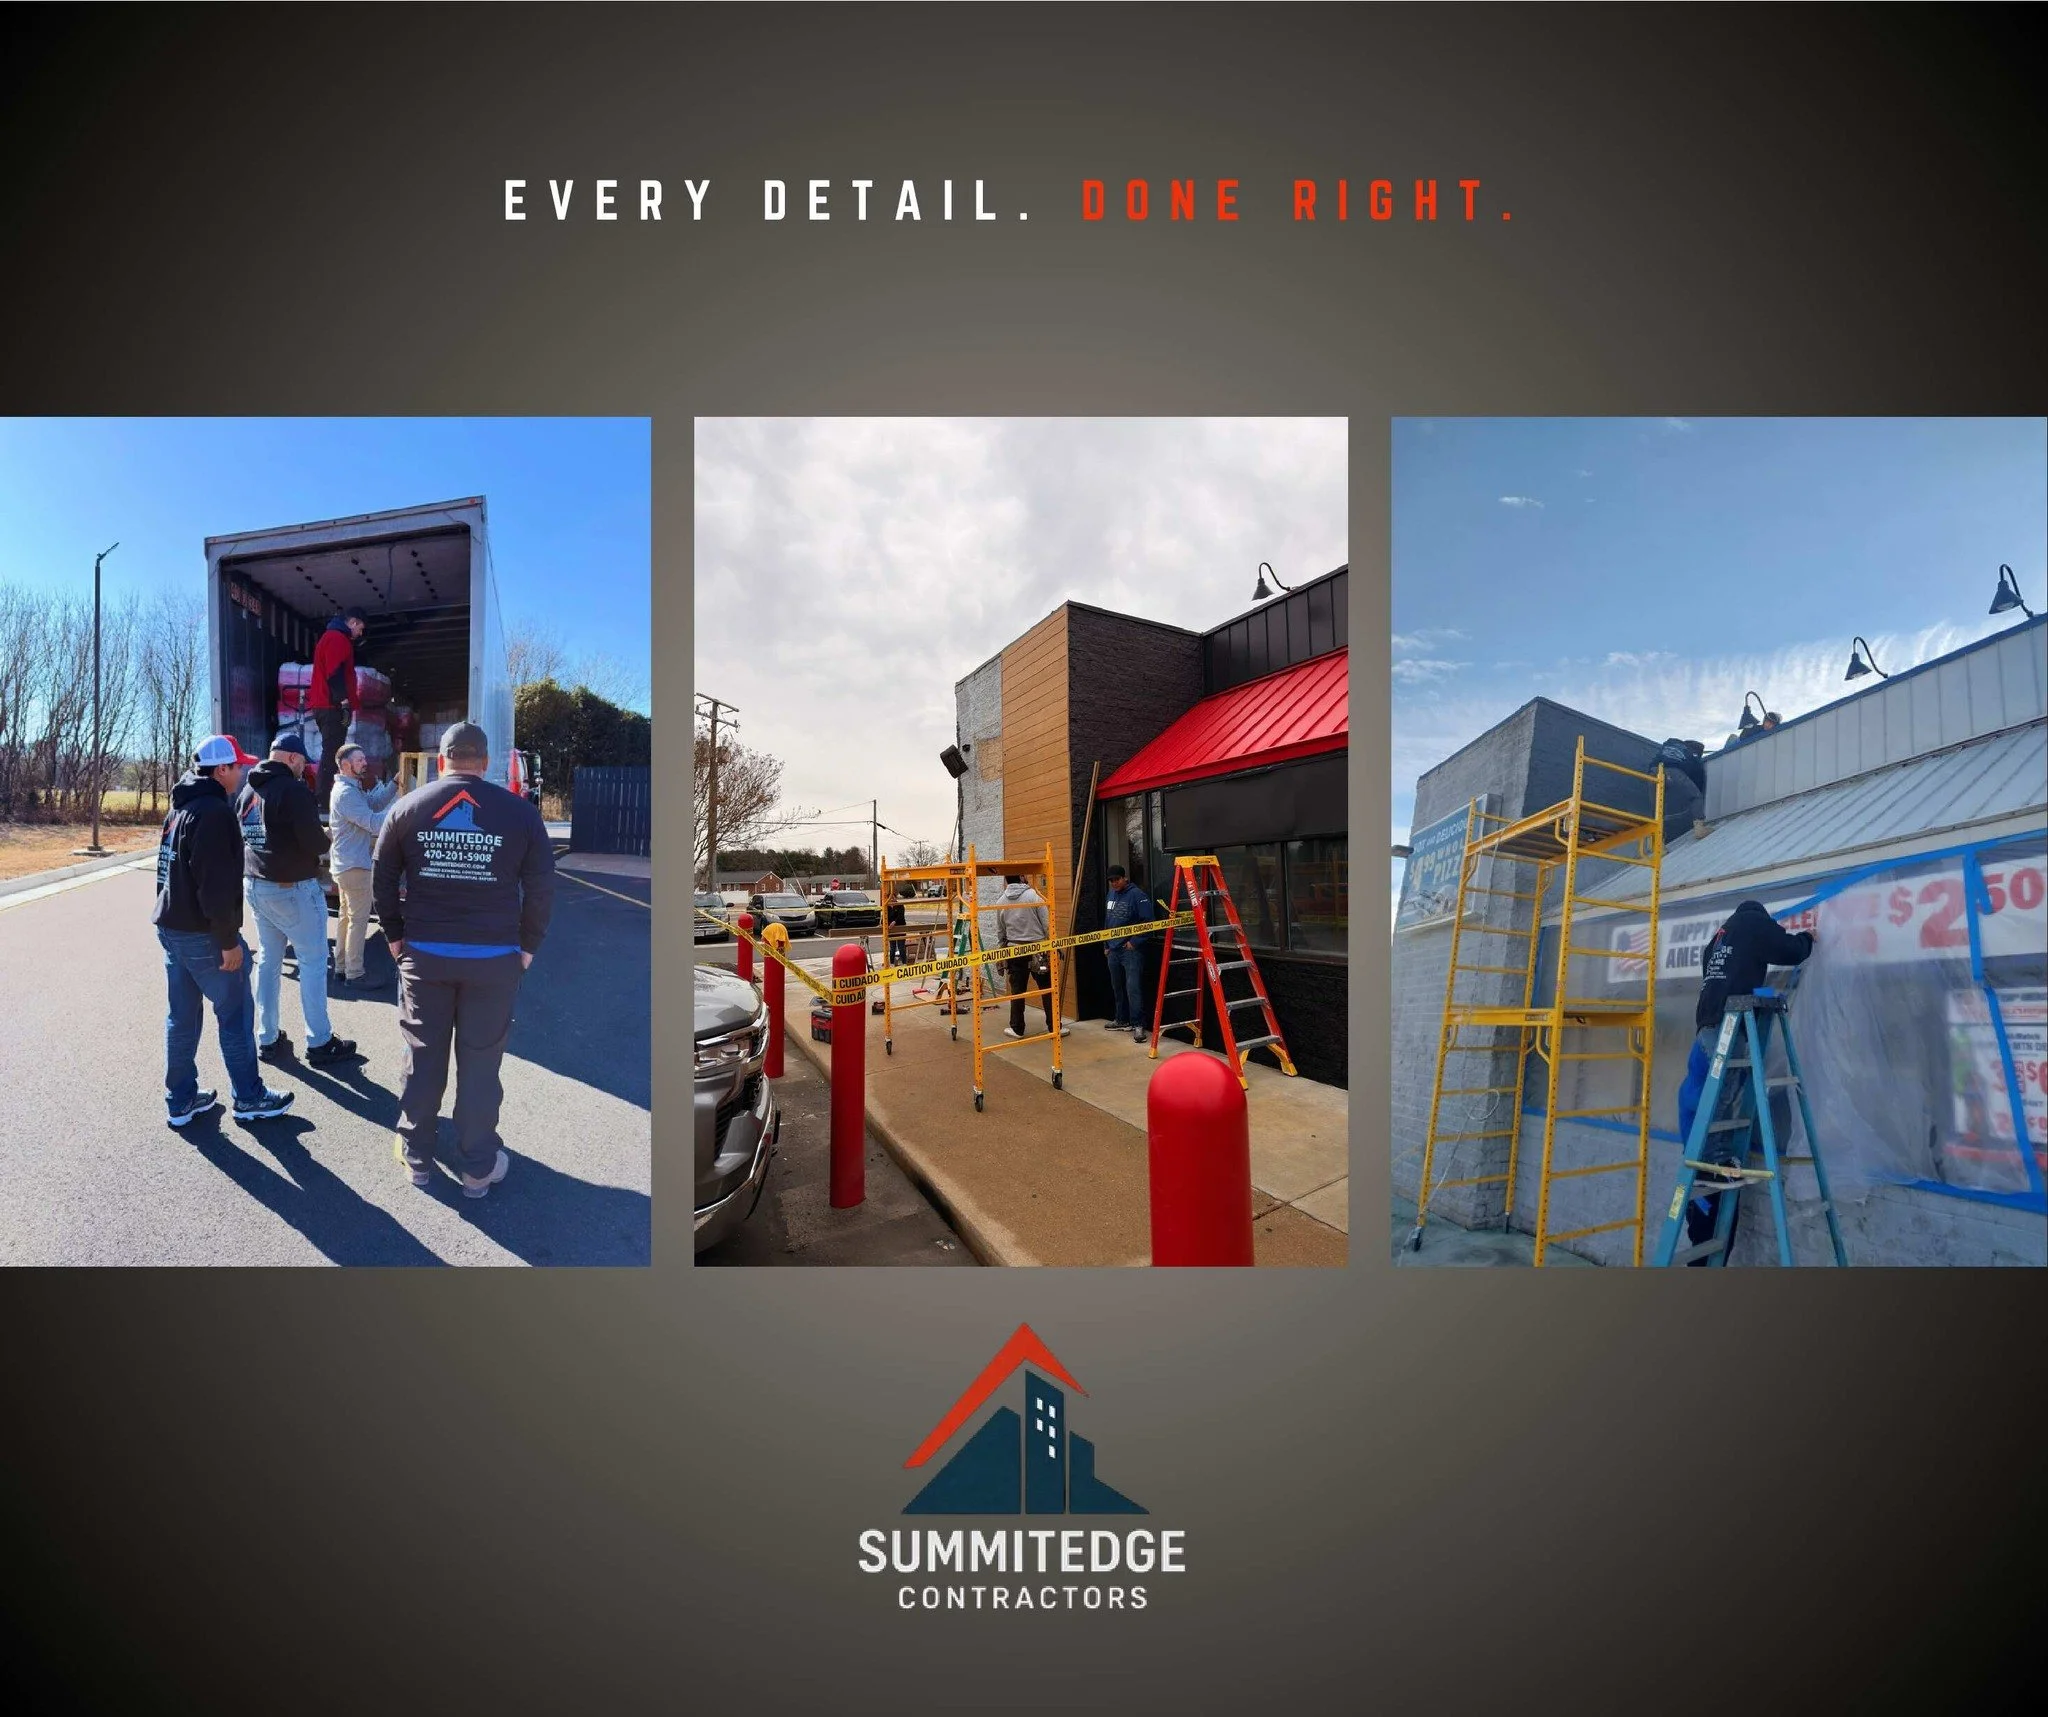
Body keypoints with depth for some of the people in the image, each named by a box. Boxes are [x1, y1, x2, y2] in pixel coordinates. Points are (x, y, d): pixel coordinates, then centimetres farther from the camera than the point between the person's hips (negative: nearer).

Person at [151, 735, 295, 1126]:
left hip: (170, 927, 9)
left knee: (182, 1016, 14)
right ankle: (249, 1099, 11)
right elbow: (216, 884, -24)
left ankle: (181, 1100, 22)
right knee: (235, 1015, 2)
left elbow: (176, 869, 20)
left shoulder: (180, 807, 13)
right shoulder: (214, 811, -19)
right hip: (203, 933, -9)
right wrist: (229, 940, -19)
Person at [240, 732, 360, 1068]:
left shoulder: (247, 790, 10)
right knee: (313, 960, 0)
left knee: (268, 960, 13)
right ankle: (319, 1043, 3)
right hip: (293, 888, -8)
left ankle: (267, 1040, 18)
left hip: (256, 886, 8)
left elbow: (243, 836, 18)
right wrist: (326, 838, 0)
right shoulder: (293, 789, -17)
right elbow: (315, 843, -19)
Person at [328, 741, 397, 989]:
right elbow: (373, 823, -27)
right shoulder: (346, 793, -20)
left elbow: (375, 803, 7)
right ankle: (354, 975, 0)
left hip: (345, 864, 11)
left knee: (347, 916, 18)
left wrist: (395, 783, -3)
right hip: (354, 866, -11)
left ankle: (342, 965, 27)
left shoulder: (351, 789, 13)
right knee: (359, 920, -5)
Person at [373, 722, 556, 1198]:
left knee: (423, 1058, 15)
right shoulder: (519, 812, -5)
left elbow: (381, 879, 6)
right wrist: (526, 945, 5)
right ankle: (478, 1167, 17)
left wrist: (395, 935, 16)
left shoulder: (407, 808, 2)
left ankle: (416, 1156, 29)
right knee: (480, 1063, 6)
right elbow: (542, 887, -4)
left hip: (423, 953, 2)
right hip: (495, 957, -2)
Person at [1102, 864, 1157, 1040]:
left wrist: (1134, 942, -15)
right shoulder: (1111, 894, 13)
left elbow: (1148, 921, -17)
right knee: (1117, 987, 16)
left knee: (1133, 988, -13)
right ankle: (1121, 1020, 29)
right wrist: (1107, 943, 20)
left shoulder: (1137, 895, -12)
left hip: (1131, 950, -8)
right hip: (1114, 949, 8)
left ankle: (1138, 1025, -9)